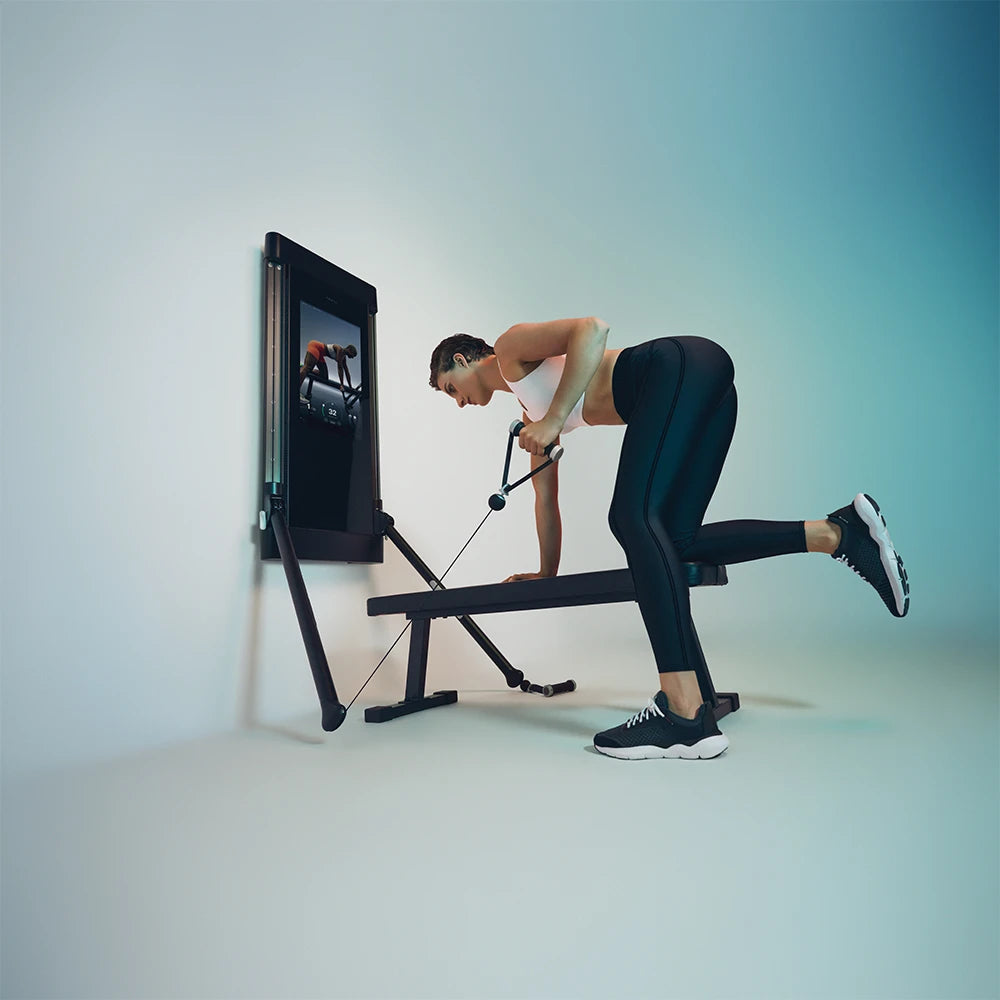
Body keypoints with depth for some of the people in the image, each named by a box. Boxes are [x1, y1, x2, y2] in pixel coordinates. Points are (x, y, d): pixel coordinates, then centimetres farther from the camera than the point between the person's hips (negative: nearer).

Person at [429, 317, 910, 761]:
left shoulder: (511, 348, 8)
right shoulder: (530, 412, 31)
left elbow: (592, 328, -11)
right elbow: (545, 496, 35)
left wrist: (552, 420, -13)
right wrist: (546, 572, 39)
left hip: (682, 365, -9)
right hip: (702, 394, 9)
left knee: (633, 515, -23)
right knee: (672, 539, -1)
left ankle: (686, 714, -31)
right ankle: (837, 532, -3)